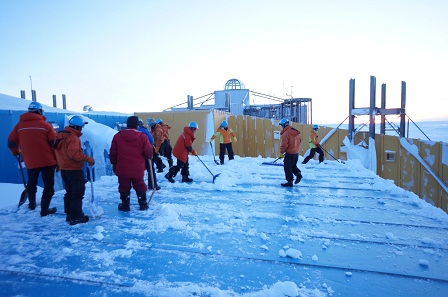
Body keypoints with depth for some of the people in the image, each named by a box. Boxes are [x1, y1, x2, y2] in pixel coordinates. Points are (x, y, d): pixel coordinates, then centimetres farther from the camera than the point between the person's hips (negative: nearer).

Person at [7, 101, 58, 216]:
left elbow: (11, 142, 9)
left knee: (31, 183, 26)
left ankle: (32, 204, 40)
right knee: (48, 185, 5)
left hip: (30, 161, 4)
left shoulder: (19, 125, 3)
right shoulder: (45, 125, -9)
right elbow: (54, 143, -10)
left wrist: (16, 152, 30)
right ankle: (45, 209, 6)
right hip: (47, 160, -4)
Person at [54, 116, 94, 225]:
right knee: (78, 192, -2)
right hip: (74, 170, -10)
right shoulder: (73, 138, -20)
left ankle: (69, 214, 27)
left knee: (70, 192, 18)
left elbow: (56, 150, 18)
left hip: (64, 169, 10)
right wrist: (88, 159, -22)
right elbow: (74, 154, -30)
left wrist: (59, 164, 26)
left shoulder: (61, 135, 10)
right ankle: (76, 217, 2)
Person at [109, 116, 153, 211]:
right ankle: (143, 204, 25)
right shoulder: (142, 137, -10)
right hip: (138, 170, 0)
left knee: (124, 187, 14)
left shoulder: (117, 136, -3)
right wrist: (149, 156, 16)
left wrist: (114, 164, 17)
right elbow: (149, 153, -8)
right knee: (140, 187, 16)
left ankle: (125, 205, 21)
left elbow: (112, 153, 3)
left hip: (122, 169, 1)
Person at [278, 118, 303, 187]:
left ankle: (290, 181, 5)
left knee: (287, 167, 2)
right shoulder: (296, 132, 8)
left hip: (289, 153, -8)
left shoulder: (285, 133, -17)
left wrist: (281, 153, -7)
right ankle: (298, 173, 3)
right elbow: (300, 140, 17)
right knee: (293, 166, 24)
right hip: (296, 153, 8)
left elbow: (284, 144, -19)